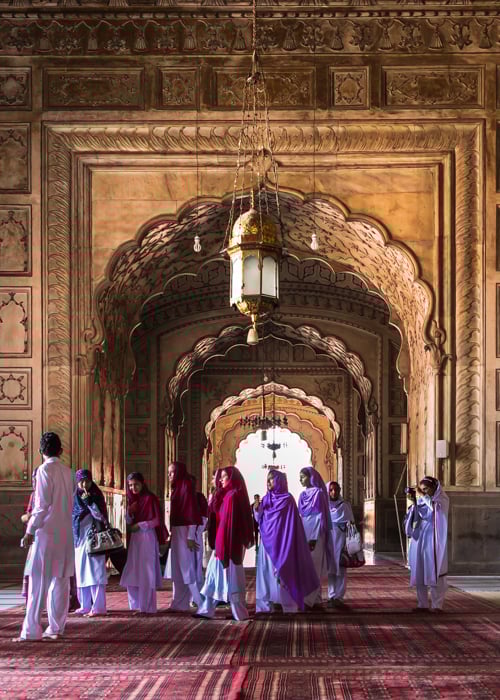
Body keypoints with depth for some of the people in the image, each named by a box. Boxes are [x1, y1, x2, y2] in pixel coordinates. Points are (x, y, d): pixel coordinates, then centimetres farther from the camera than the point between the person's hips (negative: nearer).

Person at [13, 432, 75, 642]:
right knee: (60, 581, 9)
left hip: (46, 532, -6)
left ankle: (31, 631, -4)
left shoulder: (44, 470, -9)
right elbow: (69, 503, 11)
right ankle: (56, 628, 12)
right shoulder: (67, 471, 9)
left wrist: (30, 531, -10)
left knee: (38, 581, -4)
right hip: (65, 532, 6)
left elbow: (42, 505, -14)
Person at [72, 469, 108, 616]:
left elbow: (101, 516, -13)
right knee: (81, 573, 6)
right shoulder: (75, 498, 10)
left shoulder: (96, 496, -3)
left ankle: (98, 607, -11)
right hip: (79, 537, 6)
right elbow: (72, 518, 13)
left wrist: (89, 502, -19)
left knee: (95, 571, -9)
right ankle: (85, 606, 12)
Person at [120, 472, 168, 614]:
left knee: (146, 574, -6)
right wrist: (129, 512, -6)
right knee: (132, 574, 2)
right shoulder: (131, 499, 14)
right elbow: (128, 522, 14)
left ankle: (147, 607, -3)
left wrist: (140, 525, -11)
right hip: (133, 539, 6)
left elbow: (157, 520, -4)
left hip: (147, 537, -6)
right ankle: (136, 606, 8)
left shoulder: (150, 498, -3)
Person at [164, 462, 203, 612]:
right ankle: (179, 605, 13)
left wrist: (190, 537, -20)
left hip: (185, 532, -9)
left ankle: (204, 603, -1)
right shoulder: (177, 487, 14)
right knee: (178, 570, 9)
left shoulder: (186, 486, -12)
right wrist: (172, 533, 12)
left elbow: (192, 512, -17)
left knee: (186, 568, -7)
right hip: (177, 532, 9)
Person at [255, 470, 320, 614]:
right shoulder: (266, 499, 11)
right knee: (266, 572, 2)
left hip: (281, 543, -5)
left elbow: (292, 524, -7)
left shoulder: (288, 499, -5)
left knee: (283, 573, -6)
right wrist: (257, 509, -8)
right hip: (267, 543, 5)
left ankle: (289, 606, -2)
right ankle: (266, 606, 4)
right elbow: (259, 519, 12)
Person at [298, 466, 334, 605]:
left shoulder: (318, 493, -9)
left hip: (314, 534, -7)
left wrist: (314, 538, -17)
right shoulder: (303, 495, 12)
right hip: (304, 533, 7)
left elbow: (320, 516, -12)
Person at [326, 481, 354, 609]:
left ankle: (338, 597, -4)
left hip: (341, 539, -1)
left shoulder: (345, 505, 7)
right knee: (331, 568, 0)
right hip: (329, 539, 1)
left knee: (340, 568, -5)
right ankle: (332, 596, 2)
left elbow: (350, 521, 9)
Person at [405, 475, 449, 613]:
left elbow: (435, 507, -20)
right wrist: (414, 502, -9)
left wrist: (423, 496, -12)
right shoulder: (421, 501, 12)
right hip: (420, 539, 5)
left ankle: (437, 605, -4)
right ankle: (422, 604, 8)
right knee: (419, 573, 4)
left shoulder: (442, 499, 1)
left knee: (435, 573, -6)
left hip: (433, 540, -5)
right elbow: (416, 517, 2)